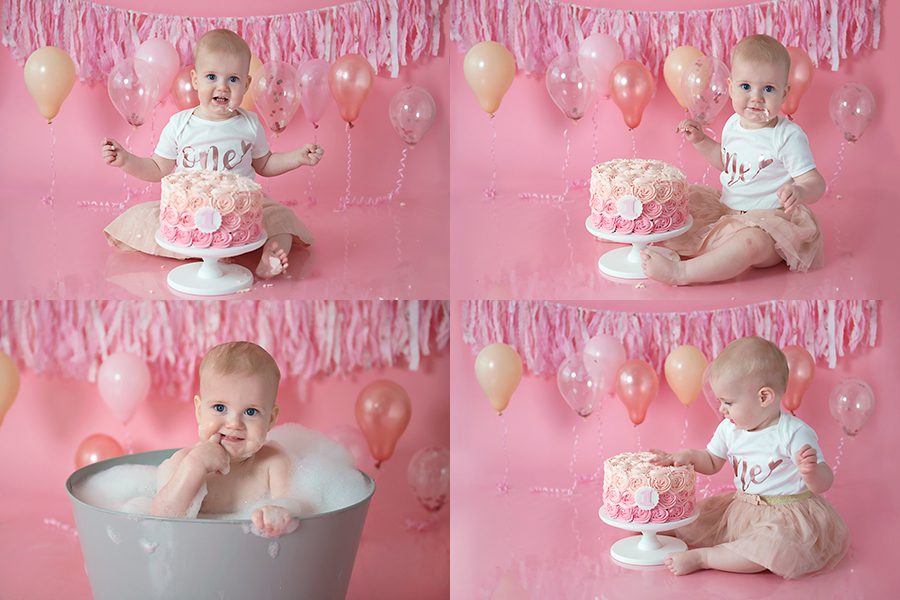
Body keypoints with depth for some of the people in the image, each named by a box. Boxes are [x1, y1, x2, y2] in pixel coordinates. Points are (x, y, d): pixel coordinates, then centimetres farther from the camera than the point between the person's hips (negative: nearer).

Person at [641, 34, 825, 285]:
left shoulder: (788, 136, -18)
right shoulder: (734, 124, 4)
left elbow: (815, 183, -21)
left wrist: (799, 191, -45)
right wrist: (700, 140, 11)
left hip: (768, 220, -8)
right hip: (727, 209, 9)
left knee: (750, 242, -38)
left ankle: (681, 272, -39)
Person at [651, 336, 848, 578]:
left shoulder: (795, 434, -18)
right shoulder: (729, 430, 3)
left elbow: (823, 484, -18)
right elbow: (712, 463, 20)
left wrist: (810, 471, -41)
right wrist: (688, 456, -1)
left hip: (785, 515, -7)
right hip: (740, 509, 8)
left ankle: (701, 557, -28)